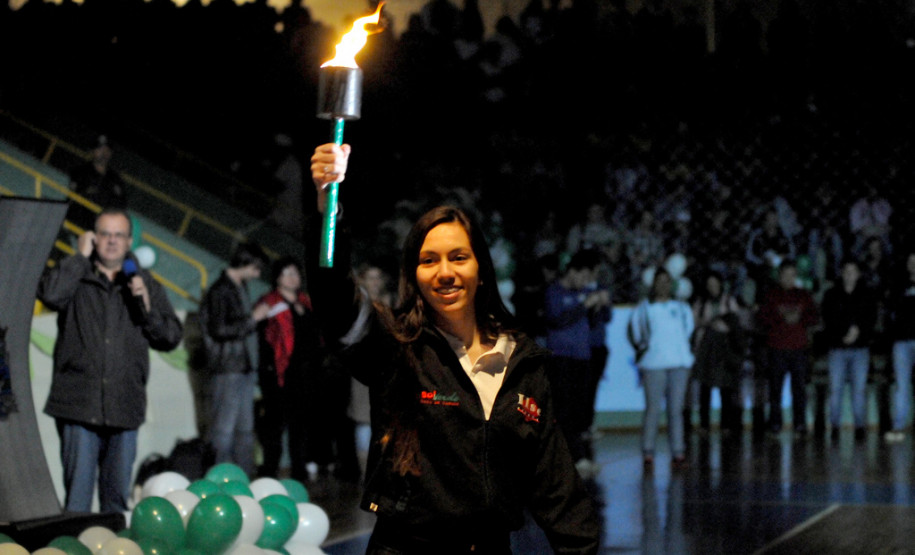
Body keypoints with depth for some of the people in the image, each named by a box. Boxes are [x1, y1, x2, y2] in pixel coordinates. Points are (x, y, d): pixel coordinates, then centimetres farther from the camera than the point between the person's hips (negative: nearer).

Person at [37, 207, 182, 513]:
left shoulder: (145, 284, 15)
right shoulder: (75, 276, 6)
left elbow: (171, 337, 11)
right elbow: (50, 294, -18)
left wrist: (147, 306, -5)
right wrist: (81, 256, -7)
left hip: (125, 407, 3)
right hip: (79, 406, -3)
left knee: (118, 495, 10)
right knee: (78, 495, -5)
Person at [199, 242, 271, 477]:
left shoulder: (241, 288, 16)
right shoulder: (220, 291, -11)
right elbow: (220, 330, -19)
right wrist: (253, 318, -16)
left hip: (245, 369, 9)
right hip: (227, 370, -9)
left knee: (245, 429, 11)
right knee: (223, 428, -6)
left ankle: (245, 476, 16)